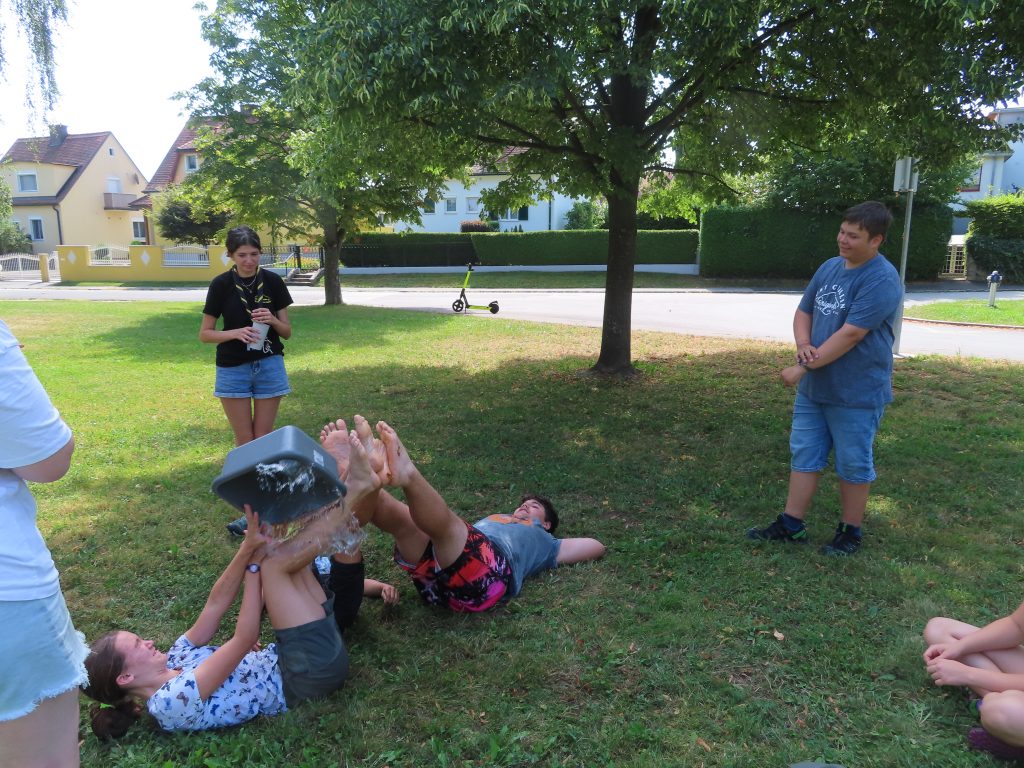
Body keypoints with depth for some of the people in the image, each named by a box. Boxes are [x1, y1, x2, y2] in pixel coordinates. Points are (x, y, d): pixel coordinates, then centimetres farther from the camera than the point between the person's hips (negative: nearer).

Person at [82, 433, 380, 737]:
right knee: (274, 562, -22)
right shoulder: (172, 702, -18)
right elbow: (245, 639, -25)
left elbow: (216, 604, 4)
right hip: (314, 671, -8)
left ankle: (350, 485, -13)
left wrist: (248, 549, -11)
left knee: (281, 552, -1)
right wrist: (255, 562, -20)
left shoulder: (174, 660, 10)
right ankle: (354, 491, -17)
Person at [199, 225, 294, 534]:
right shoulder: (221, 284, -6)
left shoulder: (272, 282, -3)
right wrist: (236, 332, -20)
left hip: (269, 366, 1)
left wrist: (273, 320, -19)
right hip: (233, 369, -1)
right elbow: (205, 334, -2)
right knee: (245, 443, 5)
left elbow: (287, 332, 2)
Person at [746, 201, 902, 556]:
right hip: (814, 388, 8)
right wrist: (803, 346, -9)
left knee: (853, 464, 7)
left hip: (857, 394, -7)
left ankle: (850, 531, 24)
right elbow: (803, 312, 12)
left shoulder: (882, 280, -19)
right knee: (804, 456, 12)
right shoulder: (829, 267, 7)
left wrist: (803, 368, -21)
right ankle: (790, 525, 21)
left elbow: (850, 335, -24)